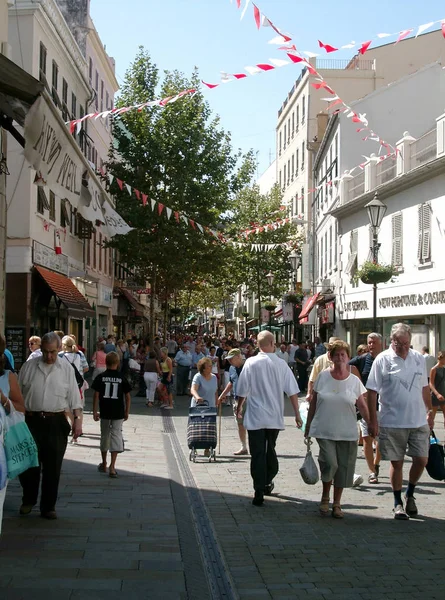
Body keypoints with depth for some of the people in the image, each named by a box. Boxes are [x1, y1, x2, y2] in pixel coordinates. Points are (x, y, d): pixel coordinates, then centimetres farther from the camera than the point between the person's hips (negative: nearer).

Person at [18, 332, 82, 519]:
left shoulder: (66, 368, 4)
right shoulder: (29, 366, 5)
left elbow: (74, 398, 3)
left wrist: (78, 419, -7)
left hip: (57, 423, -1)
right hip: (32, 421, 1)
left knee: (53, 467, 5)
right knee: (28, 463, 6)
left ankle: (48, 507, 18)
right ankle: (28, 500, 30)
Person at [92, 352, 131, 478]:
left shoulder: (100, 377, -3)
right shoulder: (122, 378, -3)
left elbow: (96, 395, -4)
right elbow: (127, 396, 0)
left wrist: (95, 411, 3)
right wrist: (127, 412, 10)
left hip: (104, 412, 1)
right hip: (118, 413, -1)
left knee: (104, 436, 15)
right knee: (116, 436, 0)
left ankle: (104, 464, 28)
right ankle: (112, 466, -9)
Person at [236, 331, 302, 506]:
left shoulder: (251, 363, -8)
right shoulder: (281, 364, -3)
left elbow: (242, 391, -4)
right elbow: (292, 392, -2)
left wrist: (239, 408, 13)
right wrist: (297, 414, 6)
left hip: (255, 417, -2)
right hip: (275, 417, 2)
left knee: (258, 454, 0)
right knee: (270, 449, 21)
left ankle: (259, 493, -2)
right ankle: (268, 483, 34)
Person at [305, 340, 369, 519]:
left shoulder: (354, 381, 2)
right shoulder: (323, 376, 1)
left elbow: (362, 406, 6)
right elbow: (314, 402, 7)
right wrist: (308, 426, 9)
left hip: (347, 433, 2)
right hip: (324, 431, -1)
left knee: (343, 468, 4)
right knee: (329, 463, -16)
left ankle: (337, 504, 22)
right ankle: (325, 497, 10)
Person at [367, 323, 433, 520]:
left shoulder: (419, 359, 5)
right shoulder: (382, 360, -7)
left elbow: (425, 388, 16)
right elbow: (372, 392, -7)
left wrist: (429, 412, 16)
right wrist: (373, 421, -10)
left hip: (419, 421, 3)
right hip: (392, 422, -3)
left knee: (421, 460, 3)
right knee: (396, 463, 6)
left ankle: (409, 495, 27)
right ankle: (398, 503, 21)